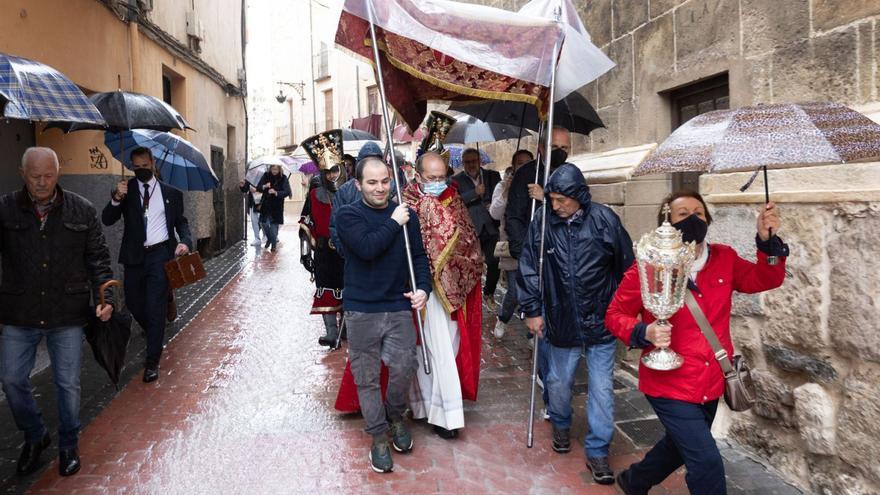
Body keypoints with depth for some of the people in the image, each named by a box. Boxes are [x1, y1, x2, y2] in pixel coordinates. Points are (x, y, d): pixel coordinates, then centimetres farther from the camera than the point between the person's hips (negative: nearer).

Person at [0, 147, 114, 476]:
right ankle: (34, 437, 35)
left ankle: (68, 446, 29)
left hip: (67, 315, -1)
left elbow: (98, 259, 2)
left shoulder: (81, 211, -1)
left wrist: (105, 298, -8)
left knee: (68, 383, 9)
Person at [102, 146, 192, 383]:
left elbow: (181, 222, 10)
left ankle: (152, 362, 2)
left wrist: (185, 241, -10)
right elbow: (107, 220, -2)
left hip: (160, 255, -2)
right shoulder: (127, 190, 6)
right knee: (134, 304, 12)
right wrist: (116, 199, -21)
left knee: (155, 308, -5)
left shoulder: (172, 193, 5)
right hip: (134, 257, 3)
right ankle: (155, 335, 42)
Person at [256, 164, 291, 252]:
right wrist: (264, 186, -22)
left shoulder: (283, 178, -6)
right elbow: (258, 187, 1)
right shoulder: (266, 176, 2)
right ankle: (269, 239, 27)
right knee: (263, 222, 1)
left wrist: (276, 192, -28)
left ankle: (274, 244, 12)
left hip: (277, 206, -3)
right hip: (266, 204, 3)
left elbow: (287, 192, -13)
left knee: (274, 224, 0)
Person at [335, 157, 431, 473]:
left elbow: (419, 257, 7)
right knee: (367, 377, 6)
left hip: (399, 307, 2)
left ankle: (395, 417, 30)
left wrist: (423, 287, -8)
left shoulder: (406, 216, 6)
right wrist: (393, 223, -12)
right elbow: (367, 248, -21)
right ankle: (378, 435, 25)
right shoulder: (348, 216, -5)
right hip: (361, 310, -2)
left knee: (404, 368, -1)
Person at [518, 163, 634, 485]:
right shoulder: (542, 222, -8)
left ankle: (597, 450, 24)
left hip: (601, 322, -1)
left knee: (602, 389, 6)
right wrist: (532, 310, 0)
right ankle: (560, 425, 47)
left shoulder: (604, 219, -10)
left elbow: (626, 266, 0)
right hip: (561, 322, 1)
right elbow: (528, 268, 0)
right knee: (558, 382, 17)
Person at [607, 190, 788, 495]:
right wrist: (645, 333, -28)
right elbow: (615, 315, -9)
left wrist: (767, 240, -14)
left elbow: (766, 280, 2)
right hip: (669, 385, -6)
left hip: (710, 384, 7)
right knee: (707, 462, -12)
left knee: (681, 446, 26)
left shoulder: (724, 259, -2)